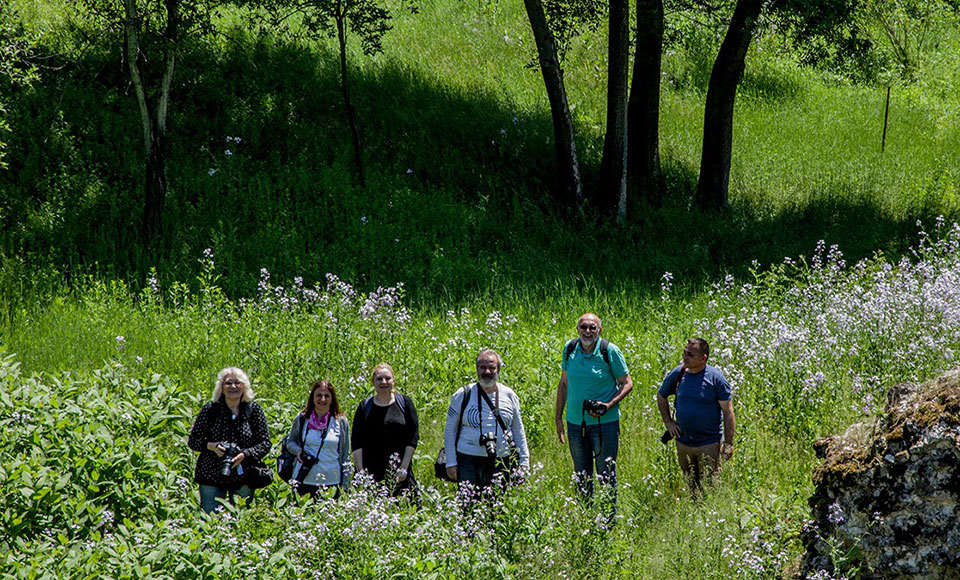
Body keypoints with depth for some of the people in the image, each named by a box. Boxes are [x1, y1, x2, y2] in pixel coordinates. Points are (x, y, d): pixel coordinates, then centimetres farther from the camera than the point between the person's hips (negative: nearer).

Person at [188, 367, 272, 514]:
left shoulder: (254, 410, 0)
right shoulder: (210, 409, -2)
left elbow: (265, 443, 0)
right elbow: (192, 440, 3)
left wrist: (245, 454, -17)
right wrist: (211, 446, -17)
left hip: (244, 479, 1)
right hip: (211, 477, -1)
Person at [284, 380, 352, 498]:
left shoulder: (341, 422, 4)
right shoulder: (302, 418, 4)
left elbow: (345, 455, 9)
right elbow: (290, 442, 18)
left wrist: (345, 486, 7)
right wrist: (298, 451, -5)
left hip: (331, 483, 0)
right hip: (304, 480, 0)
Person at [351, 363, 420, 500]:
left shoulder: (404, 403, 6)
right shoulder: (365, 407, 8)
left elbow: (413, 437, 2)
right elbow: (356, 443, 5)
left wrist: (404, 468, -5)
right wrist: (361, 472, -4)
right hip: (372, 473, 0)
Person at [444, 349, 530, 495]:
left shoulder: (509, 396, 8)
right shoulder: (463, 395, 1)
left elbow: (518, 431, 17)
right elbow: (450, 430, 6)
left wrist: (524, 462, 12)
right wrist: (451, 462, 1)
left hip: (501, 462, 2)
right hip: (468, 460, -2)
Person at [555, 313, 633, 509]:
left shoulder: (609, 351, -10)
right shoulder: (570, 348, 1)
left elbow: (627, 384, -4)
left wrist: (609, 405, -20)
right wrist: (558, 417, 11)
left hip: (605, 422, -4)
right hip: (575, 422, 4)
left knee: (606, 476, 2)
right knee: (582, 476, 14)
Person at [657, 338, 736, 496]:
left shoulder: (715, 377, -11)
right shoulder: (677, 374, 0)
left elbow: (728, 413, -8)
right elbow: (661, 396, 19)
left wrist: (728, 444, -12)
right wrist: (668, 422, 9)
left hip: (709, 444, -4)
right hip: (683, 443, 4)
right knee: (691, 486, 13)